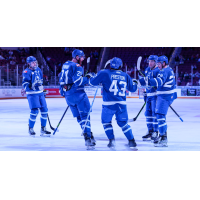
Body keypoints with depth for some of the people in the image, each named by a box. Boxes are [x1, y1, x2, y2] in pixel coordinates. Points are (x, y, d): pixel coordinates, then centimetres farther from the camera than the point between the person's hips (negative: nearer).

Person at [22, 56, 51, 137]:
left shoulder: (38, 70, 10)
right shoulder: (26, 72, -12)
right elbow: (25, 83, -21)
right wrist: (31, 86, -37)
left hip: (40, 93, 7)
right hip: (32, 93, -7)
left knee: (44, 110, 6)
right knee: (34, 111, -15)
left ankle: (43, 129, 17)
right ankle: (30, 128, 3)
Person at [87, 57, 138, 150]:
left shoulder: (104, 73, -2)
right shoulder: (125, 75, 8)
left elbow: (92, 82, 3)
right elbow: (132, 88, 18)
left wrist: (91, 76, 25)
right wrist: (135, 84, 41)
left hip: (109, 104, -3)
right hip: (122, 104, 3)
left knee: (106, 121, 17)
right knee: (123, 123, 17)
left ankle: (112, 140, 9)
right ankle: (132, 141, 15)